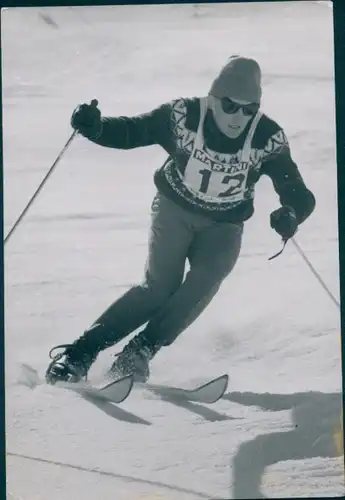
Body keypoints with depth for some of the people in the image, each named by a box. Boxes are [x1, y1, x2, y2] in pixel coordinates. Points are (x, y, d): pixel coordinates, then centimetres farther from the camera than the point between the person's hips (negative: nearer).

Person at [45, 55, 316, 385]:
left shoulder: (268, 139, -17)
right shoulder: (183, 116, -19)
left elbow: (299, 194, -15)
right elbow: (130, 131, -11)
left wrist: (291, 214, -38)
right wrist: (96, 127, -32)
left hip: (223, 225, 2)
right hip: (175, 209, -2)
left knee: (204, 281, -26)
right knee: (160, 287, -18)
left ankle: (139, 351, -17)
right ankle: (79, 353, -11)